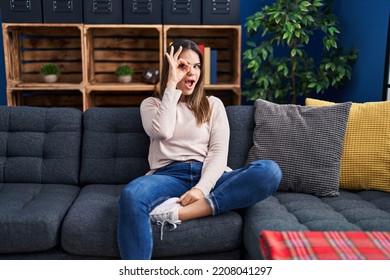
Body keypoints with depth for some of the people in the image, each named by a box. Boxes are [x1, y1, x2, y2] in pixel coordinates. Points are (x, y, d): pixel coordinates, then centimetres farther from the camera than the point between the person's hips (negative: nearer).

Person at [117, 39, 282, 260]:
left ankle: (177, 212, -34)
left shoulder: (213, 104, 18)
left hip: (207, 177, 2)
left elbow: (219, 152, 3)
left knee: (270, 171, -28)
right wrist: (171, 86, 0)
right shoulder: (152, 103, 17)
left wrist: (201, 188, -16)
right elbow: (162, 132, -7)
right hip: (169, 176, -1)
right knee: (131, 196, -38)